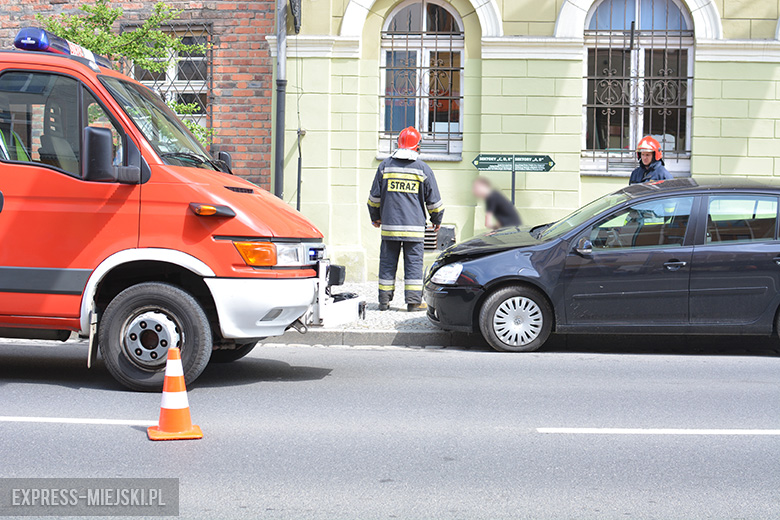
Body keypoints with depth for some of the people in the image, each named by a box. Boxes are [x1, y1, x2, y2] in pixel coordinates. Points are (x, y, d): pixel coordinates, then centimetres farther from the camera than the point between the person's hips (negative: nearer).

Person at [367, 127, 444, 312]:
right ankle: (414, 301, -1)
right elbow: (433, 200, 5)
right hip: (414, 226, -2)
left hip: (389, 225, 2)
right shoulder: (423, 168, 0)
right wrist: (437, 220, 20)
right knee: (414, 262, 1)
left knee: (388, 262, 7)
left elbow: (374, 196, 10)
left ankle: (384, 300, 9)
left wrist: (375, 217, 24)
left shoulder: (385, 165, 6)